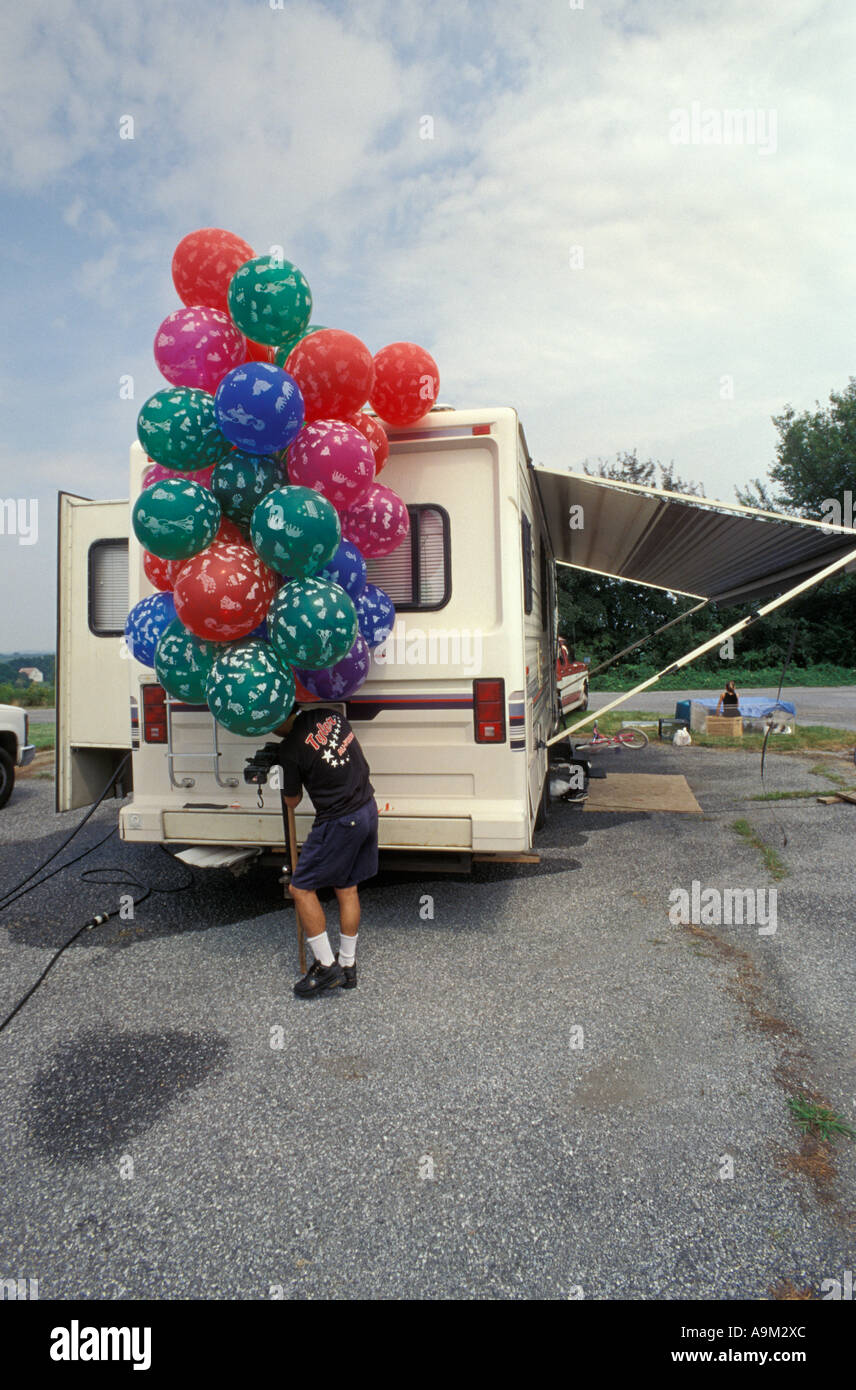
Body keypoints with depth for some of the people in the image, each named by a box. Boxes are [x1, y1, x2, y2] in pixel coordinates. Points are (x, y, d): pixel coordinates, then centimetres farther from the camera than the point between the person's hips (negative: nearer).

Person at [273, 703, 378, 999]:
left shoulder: (291, 747, -16)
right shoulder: (330, 715, 3)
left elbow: (292, 800, -1)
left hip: (339, 823, -8)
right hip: (368, 810, 8)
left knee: (301, 888, 6)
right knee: (347, 888, 17)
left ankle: (327, 966, 10)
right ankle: (348, 967, 26)